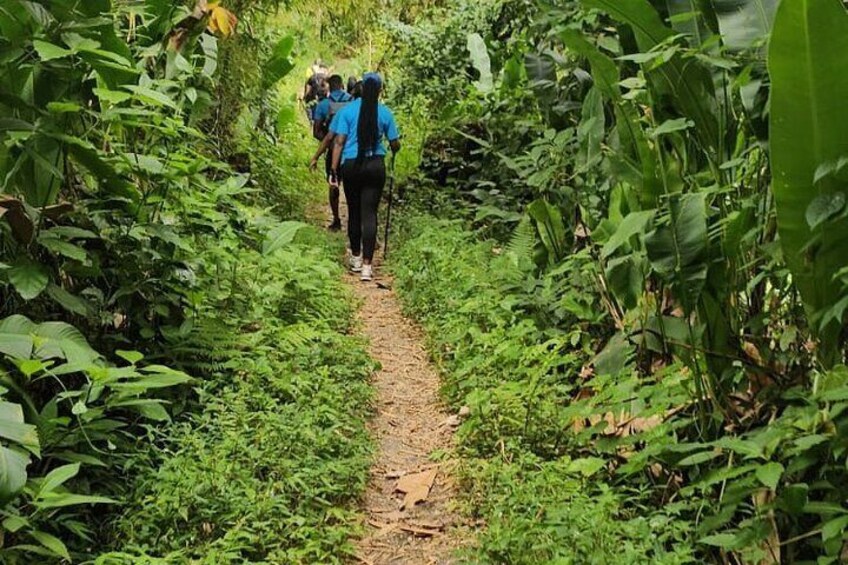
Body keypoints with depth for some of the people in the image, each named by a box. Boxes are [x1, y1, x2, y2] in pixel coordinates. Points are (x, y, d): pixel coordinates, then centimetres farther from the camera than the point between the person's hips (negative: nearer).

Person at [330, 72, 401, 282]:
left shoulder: (348, 110, -2)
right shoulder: (385, 113, -1)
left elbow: (339, 141, -5)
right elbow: (395, 144, 5)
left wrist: (334, 168, 0)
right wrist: (395, 148, 29)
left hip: (351, 165, 1)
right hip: (375, 165, 0)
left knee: (354, 212, 14)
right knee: (369, 213, -1)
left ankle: (356, 258, 26)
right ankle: (367, 265, -6)